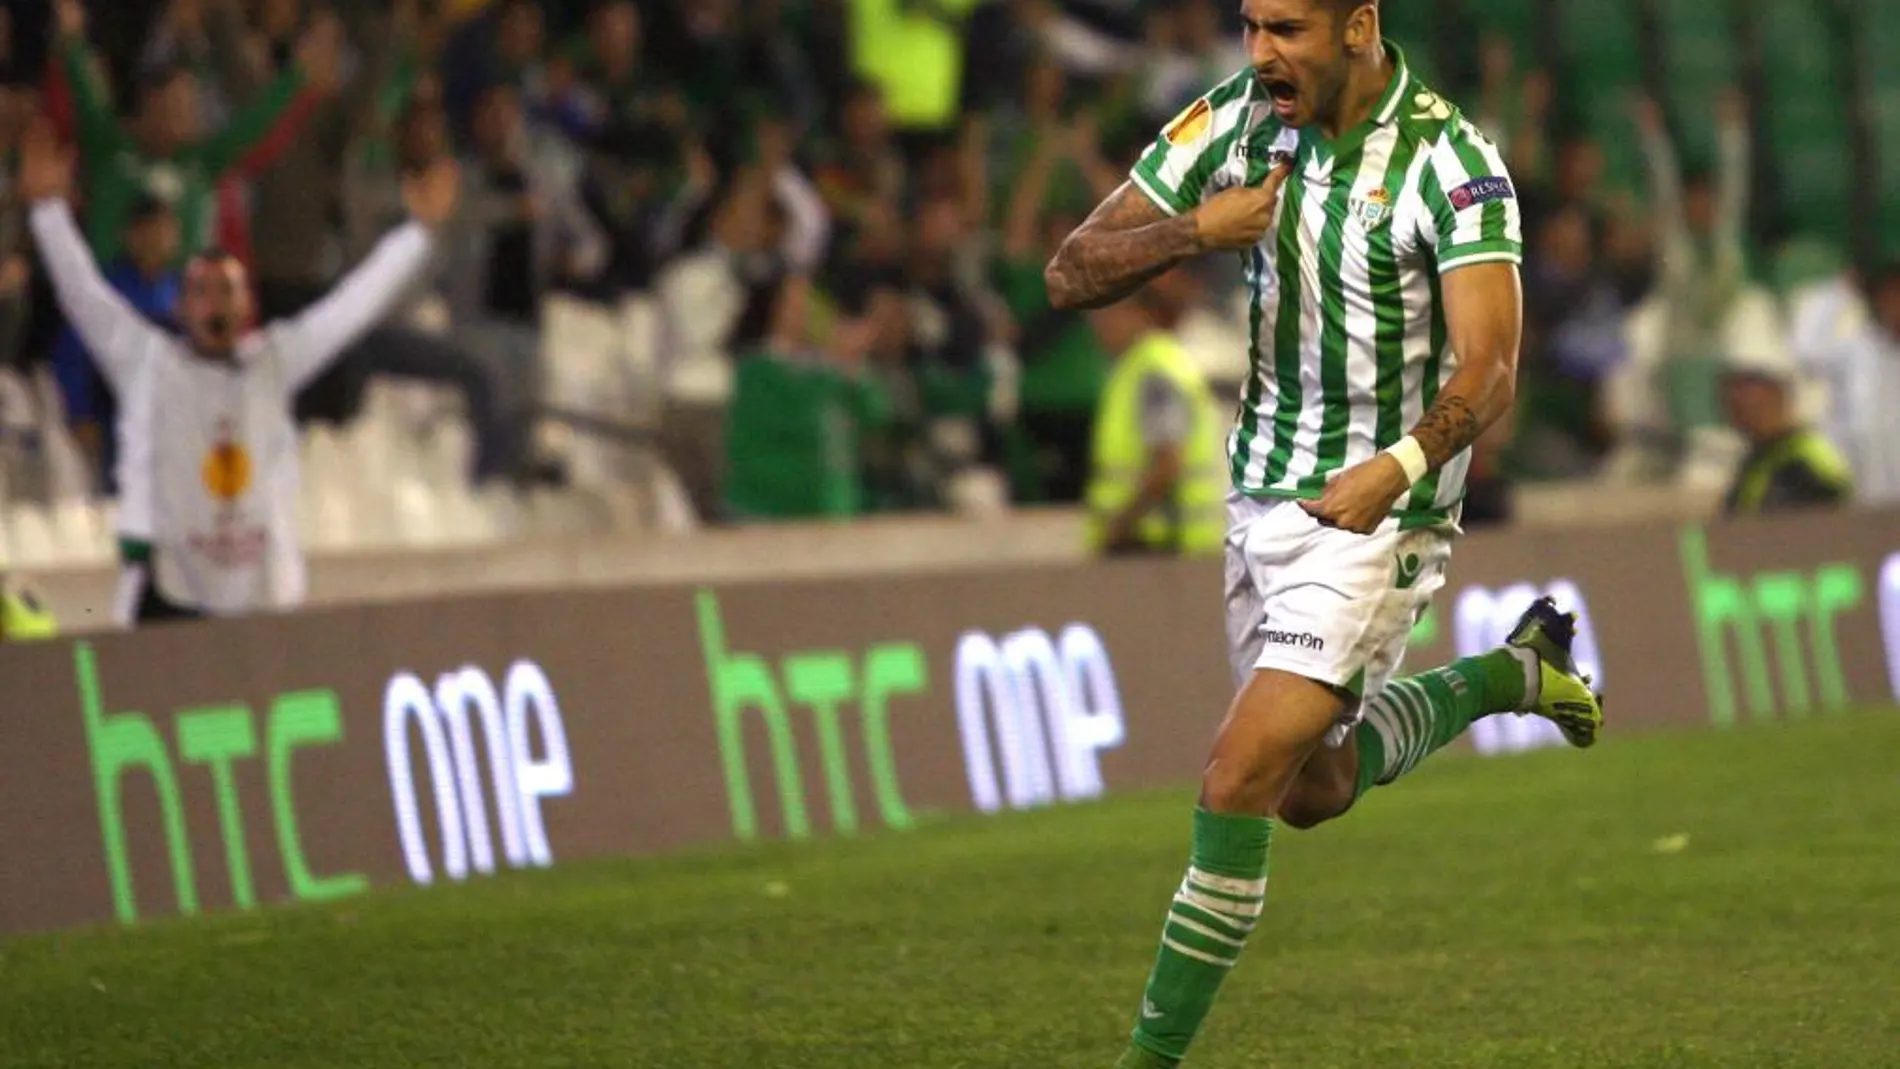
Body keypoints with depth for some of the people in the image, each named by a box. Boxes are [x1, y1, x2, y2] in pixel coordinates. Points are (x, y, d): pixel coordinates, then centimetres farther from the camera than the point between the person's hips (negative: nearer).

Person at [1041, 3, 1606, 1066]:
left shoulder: (1453, 164, -21)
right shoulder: (1238, 120, -5)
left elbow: (1488, 369, -30)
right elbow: (1073, 273, -4)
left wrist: (1396, 468, -48)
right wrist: (1192, 231, -23)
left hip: (1375, 513, -7)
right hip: (1259, 491, 7)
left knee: (1239, 782, -16)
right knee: (1312, 790, 21)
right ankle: (1512, 673, 43)